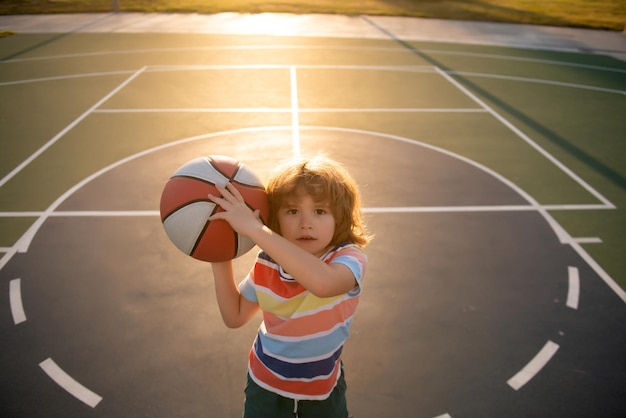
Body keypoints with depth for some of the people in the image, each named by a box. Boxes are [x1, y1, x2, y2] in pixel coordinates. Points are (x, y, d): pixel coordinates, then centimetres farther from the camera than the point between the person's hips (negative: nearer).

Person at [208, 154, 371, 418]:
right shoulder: (266, 265, -15)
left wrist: (254, 229, -53)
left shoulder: (349, 258, -28)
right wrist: (221, 262, -16)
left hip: (323, 387, -2)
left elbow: (322, 282, -53)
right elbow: (235, 317, -2)